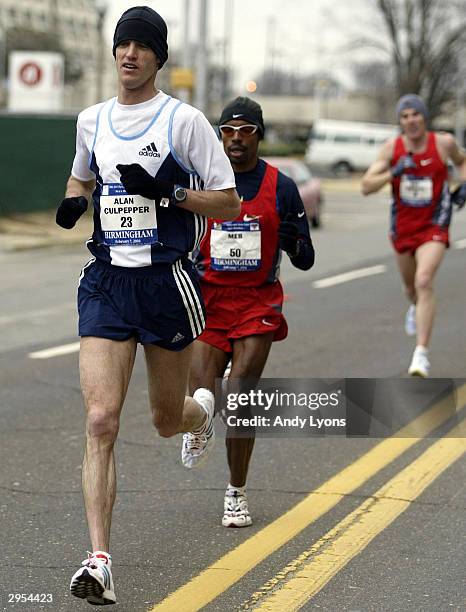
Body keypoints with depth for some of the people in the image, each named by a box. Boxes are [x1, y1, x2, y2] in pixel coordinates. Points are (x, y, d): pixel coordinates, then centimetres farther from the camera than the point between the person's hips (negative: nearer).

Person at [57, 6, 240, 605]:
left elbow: (229, 203, -4)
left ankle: (202, 409, 53)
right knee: (100, 421, -12)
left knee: (167, 419, 13)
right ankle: (99, 561, -14)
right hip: (106, 281, 2)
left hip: (167, 280, -2)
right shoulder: (91, 121, 8)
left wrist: (167, 191, -19)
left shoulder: (184, 120, -5)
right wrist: (72, 200, 4)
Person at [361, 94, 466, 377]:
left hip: (434, 225, -3)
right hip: (403, 225, 3)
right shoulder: (392, 147, -9)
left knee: (424, 281, -23)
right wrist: (394, 172, -26)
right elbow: (366, 186, -11)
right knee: (411, 285, 23)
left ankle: (422, 353, -24)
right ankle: (416, 307, 62)